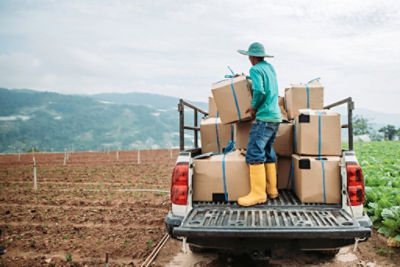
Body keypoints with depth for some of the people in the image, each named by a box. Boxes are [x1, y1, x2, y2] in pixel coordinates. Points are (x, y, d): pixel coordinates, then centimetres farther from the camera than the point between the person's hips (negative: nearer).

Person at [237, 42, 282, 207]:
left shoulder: (255, 70, -8)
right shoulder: (270, 67, 19)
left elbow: (259, 91, -23)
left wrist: (254, 107, -6)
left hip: (264, 117, -10)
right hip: (276, 116, 10)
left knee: (254, 153, -12)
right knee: (267, 152, 14)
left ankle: (258, 193, -13)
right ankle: (271, 190, 18)